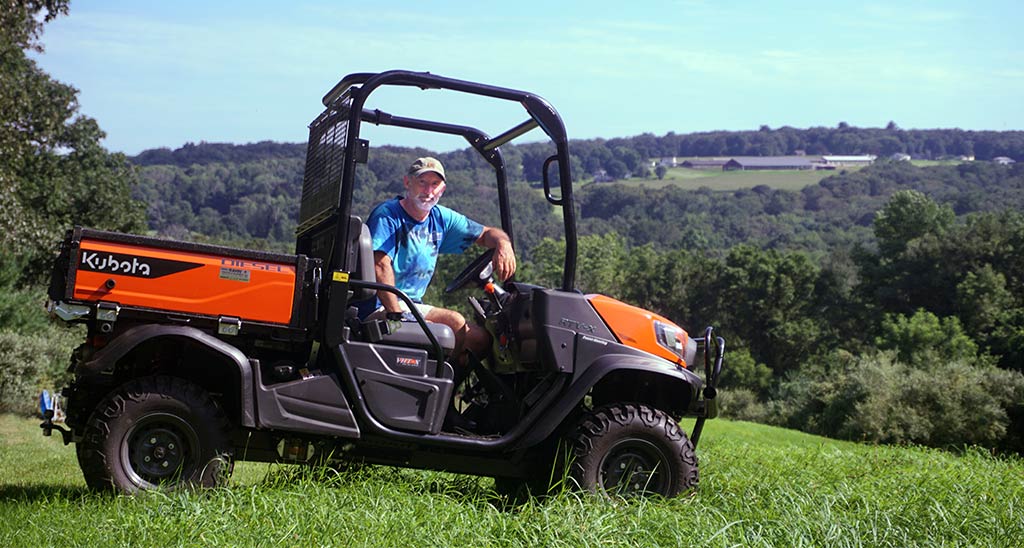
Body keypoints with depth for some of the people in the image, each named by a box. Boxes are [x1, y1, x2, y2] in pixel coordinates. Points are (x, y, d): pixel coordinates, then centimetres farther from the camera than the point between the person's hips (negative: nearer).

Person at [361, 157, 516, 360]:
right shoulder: (387, 215, -11)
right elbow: (381, 265, -23)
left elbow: (486, 234, 20)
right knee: (454, 322, -28)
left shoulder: (441, 218, 11)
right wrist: (396, 315, -32)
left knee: (481, 338, -1)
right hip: (380, 310, -8)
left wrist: (503, 244, -6)